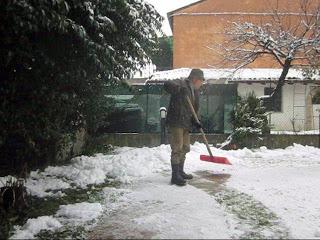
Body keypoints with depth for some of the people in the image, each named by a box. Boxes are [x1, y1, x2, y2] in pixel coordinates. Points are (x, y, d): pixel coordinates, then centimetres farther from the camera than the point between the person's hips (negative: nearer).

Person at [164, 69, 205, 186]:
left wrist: (195, 122, 5)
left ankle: (180, 172, 31)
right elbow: (167, 84, -28)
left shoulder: (194, 91, 17)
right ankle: (175, 176, -2)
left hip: (185, 124, 9)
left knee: (185, 148, 17)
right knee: (177, 149, -8)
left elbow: (194, 109, 19)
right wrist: (180, 89, -36)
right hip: (175, 122, -9)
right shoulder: (181, 83, -8)